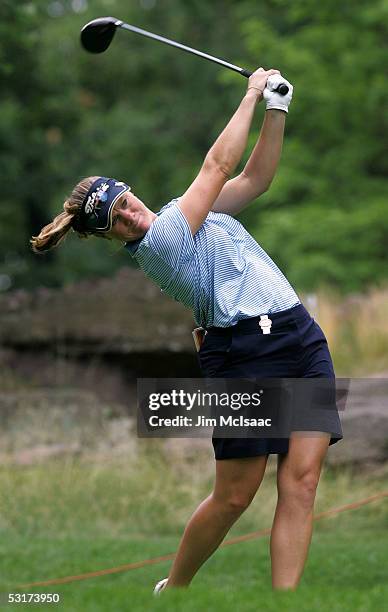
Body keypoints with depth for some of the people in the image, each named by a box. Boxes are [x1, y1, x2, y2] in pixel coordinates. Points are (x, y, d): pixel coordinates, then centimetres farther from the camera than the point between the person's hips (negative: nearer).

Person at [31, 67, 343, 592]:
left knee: (301, 481, -5)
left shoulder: (184, 213, 18)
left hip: (302, 337, 7)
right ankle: (172, 588, 19)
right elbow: (218, 166, -5)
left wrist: (276, 107, 9)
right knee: (234, 496, -4)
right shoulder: (159, 240, -8)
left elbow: (256, 176, 21)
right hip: (248, 348, -7)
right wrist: (252, 95, 3)